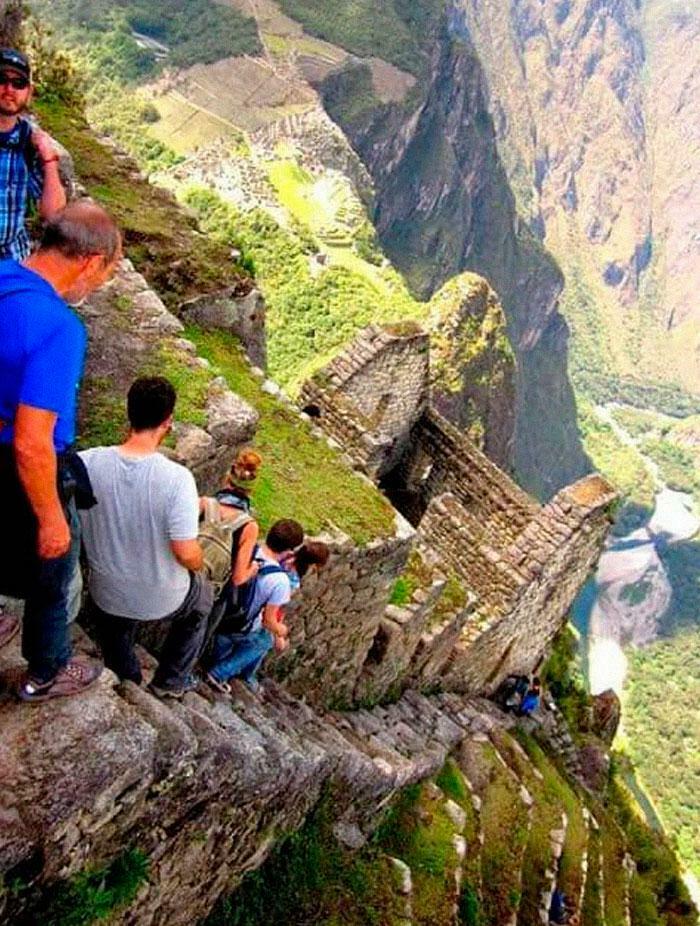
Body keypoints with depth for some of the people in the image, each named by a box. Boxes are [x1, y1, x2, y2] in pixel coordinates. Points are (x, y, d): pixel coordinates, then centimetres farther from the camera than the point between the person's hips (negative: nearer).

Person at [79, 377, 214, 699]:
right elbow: (186, 554, -26)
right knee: (202, 598, 34)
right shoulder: (177, 478, -30)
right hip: (162, 600, -2)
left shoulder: (87, 463, -21)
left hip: (106, 596, 3)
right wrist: (199, 564, -3)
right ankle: (171, 681, 41)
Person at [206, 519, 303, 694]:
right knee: (265, 640, 30)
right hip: (240, 630, -4)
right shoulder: (280, 581, -31)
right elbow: (268, 621, -19)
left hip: (217, 615, 4)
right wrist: (281, 631, 3)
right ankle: (219, 673, 27)